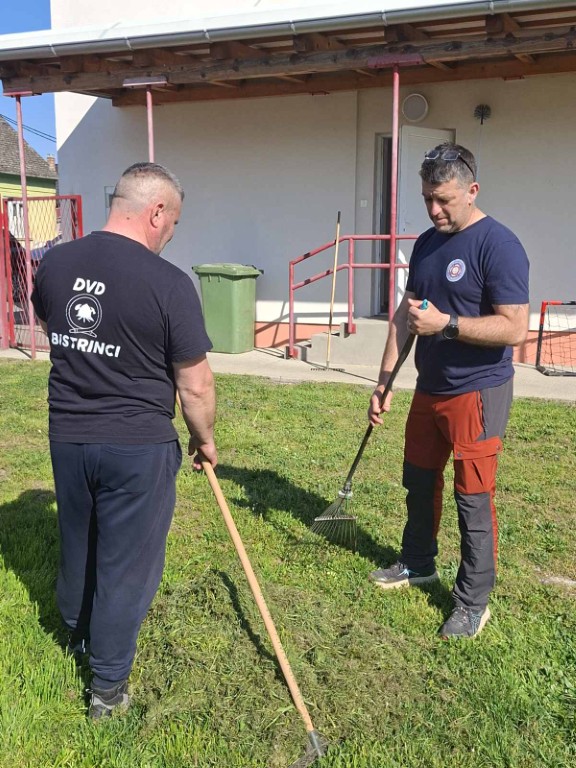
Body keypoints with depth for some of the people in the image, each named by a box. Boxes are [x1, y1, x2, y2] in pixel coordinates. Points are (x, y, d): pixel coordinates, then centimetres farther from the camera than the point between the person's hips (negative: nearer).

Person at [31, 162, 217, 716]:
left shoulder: (53, 264, -3)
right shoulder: (168, 283, -20)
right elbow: (195, 385, -14)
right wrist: (205, 440, 3)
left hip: (66, 436, 6)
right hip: (138, 447, -5)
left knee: (76, 544, 26)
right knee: (125, 563, 11)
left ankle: (77, 631, 51)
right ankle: (107, 685, 25)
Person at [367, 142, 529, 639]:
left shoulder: (498, 245, -16)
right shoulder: (426, 244, 8)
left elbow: (514, 329, -21)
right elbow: (406, 314, 10)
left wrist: (445, 323, -26)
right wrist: (384, 380, 7)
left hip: (478, 393, -8)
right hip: (429, 389, 8)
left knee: (474, 497, 1)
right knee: (419, 481, 19)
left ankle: (474, 600, 17)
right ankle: (419, 564, 40)